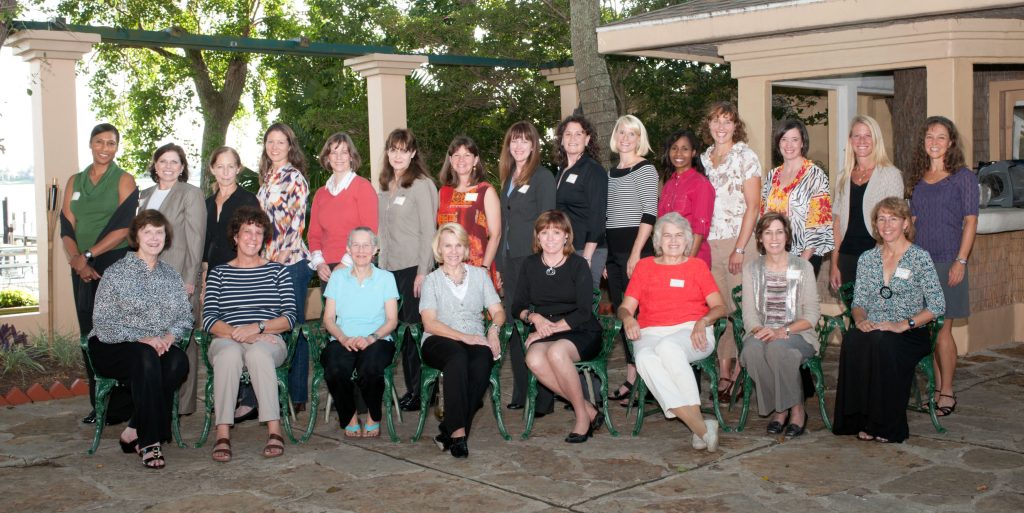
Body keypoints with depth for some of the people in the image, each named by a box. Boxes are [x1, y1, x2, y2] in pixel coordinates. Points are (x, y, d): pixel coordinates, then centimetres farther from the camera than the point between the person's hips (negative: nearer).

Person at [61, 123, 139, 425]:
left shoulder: (124, 181, 1)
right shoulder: (75, 182, 14)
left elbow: (124, 228, -9)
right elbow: (67, 227, 6)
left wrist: (88, 255, -12)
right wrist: (77, 261, -10)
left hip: (115, 265, -5)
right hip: (83, 271, 5)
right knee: (89, 334, 6)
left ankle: (120, 407, 1)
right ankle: (98, 404, 13)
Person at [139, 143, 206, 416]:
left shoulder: (191, 193, -1)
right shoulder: (145, 195, 18)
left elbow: (196, 238, -6)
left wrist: (190, 279, -12)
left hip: (179, 278, -6)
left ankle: (182, 403, 3)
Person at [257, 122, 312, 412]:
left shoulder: (294, 178, -6)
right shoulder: (267, 178, 17)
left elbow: (296, 222, -11)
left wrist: (281, 255, -14)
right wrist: (264, 257, 15)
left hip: (290, 260, -7)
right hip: (268, 261, 7)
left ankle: (297, 395, 4)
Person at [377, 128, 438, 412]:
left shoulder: (422, 185, -6)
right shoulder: (385, 186, 15)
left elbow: (428, 231, -10)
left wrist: (423, 272, -14)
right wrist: (382, 266, 12)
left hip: (415, 268, -6)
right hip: (390, 268, 6)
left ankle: (423, 391, 4)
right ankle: (410, 388, 15)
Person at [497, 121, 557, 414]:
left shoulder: (542, 176, -5)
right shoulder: (508, 178, 17)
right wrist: (500, 265, 16)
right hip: (510, 259, 7)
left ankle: (544, 398, 0)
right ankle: (520, 394, 18)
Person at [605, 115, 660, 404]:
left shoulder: (645, 169, -4)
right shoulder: (612, 172, 17)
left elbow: (649, 215, -12)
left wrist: (636, 254, -18)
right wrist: (606, 256, 14)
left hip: (637, 249, -7)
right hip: (614, 251, 7)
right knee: (620, 313, 7)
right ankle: (631, 378, 14)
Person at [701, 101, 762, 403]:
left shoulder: (745, 157, -1)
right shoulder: (704, 158, 14)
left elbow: (753, 206, -6)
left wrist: (740, 249, -13)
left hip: (738, 241, -4)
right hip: (709, 243, 5)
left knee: (740, 309, -5)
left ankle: (739, 376, 2)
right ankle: (723, 374, 8)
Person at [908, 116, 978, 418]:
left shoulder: (963, 177, -3)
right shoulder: (917, 178, 12)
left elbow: (970, 221, -5)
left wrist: (961, 261, -12)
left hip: (947, 262, -5)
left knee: (942, 330, -5)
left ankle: (947, 394, 6)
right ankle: (936, 390, 17)